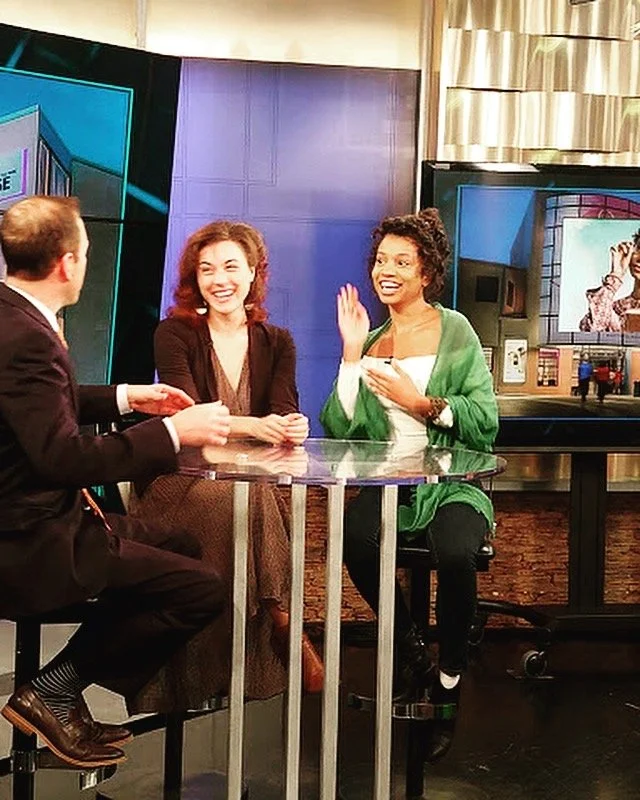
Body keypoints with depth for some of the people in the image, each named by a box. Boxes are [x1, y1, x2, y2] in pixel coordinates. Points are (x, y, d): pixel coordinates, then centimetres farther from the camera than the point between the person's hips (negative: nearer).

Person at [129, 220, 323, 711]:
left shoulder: (276, 343, 13)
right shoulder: (175, 335, 3)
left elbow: (285, 414, -2)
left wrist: (292, 429, -28)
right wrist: (254, 426, -31)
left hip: (254, 484, 2)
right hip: (183, 482, -2)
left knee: (256, 501, -33)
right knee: (229, 500, -36)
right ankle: (280, 621, -27)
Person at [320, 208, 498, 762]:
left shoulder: (454, 331, 3)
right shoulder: (371, 342, 14)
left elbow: (486, 422, -5)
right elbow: (339, 431, 3)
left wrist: (420, 403, -13)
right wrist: (352, 354, -1)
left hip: (453, 483, -2)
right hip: (390, 484, 3)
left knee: (455, 554, -34)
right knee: (355, 535, -31)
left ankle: (449, 679, -8)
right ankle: (409, 650, -4)